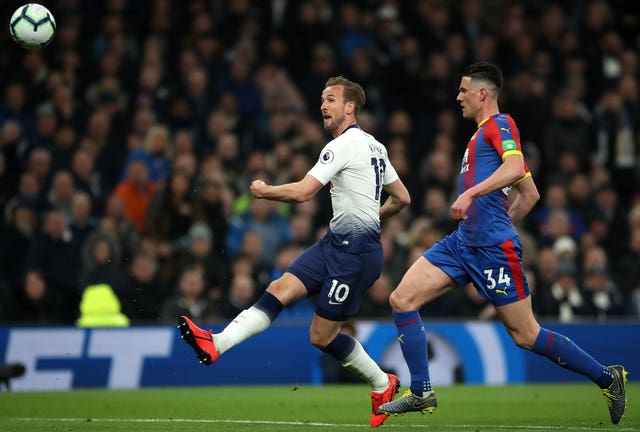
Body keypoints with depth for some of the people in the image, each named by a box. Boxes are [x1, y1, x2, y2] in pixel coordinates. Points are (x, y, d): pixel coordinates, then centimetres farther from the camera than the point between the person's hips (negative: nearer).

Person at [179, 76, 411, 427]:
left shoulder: (343, 145, -14)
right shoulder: (374, 147, 15)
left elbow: (302, 192, -20)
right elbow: (401, 198, 22)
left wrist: (263, 191, -3)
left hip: (355, 251, -10)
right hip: (336, 242, 10)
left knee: (322, 336, -4)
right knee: (280, 289, -8)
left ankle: (382, 384, 16)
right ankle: (217, 345, -22)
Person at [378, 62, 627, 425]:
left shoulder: (499, 124, -6)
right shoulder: (484, 133, 22)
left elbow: (515, 166, -27)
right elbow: (530, 194, 26)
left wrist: (470, 194, -33)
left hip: (493, 247, -10)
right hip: (463, 242, 10)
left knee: (525, 334, -5)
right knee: (402, 299, -2)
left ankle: (607, 377, 8)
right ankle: (422, 393, -1)